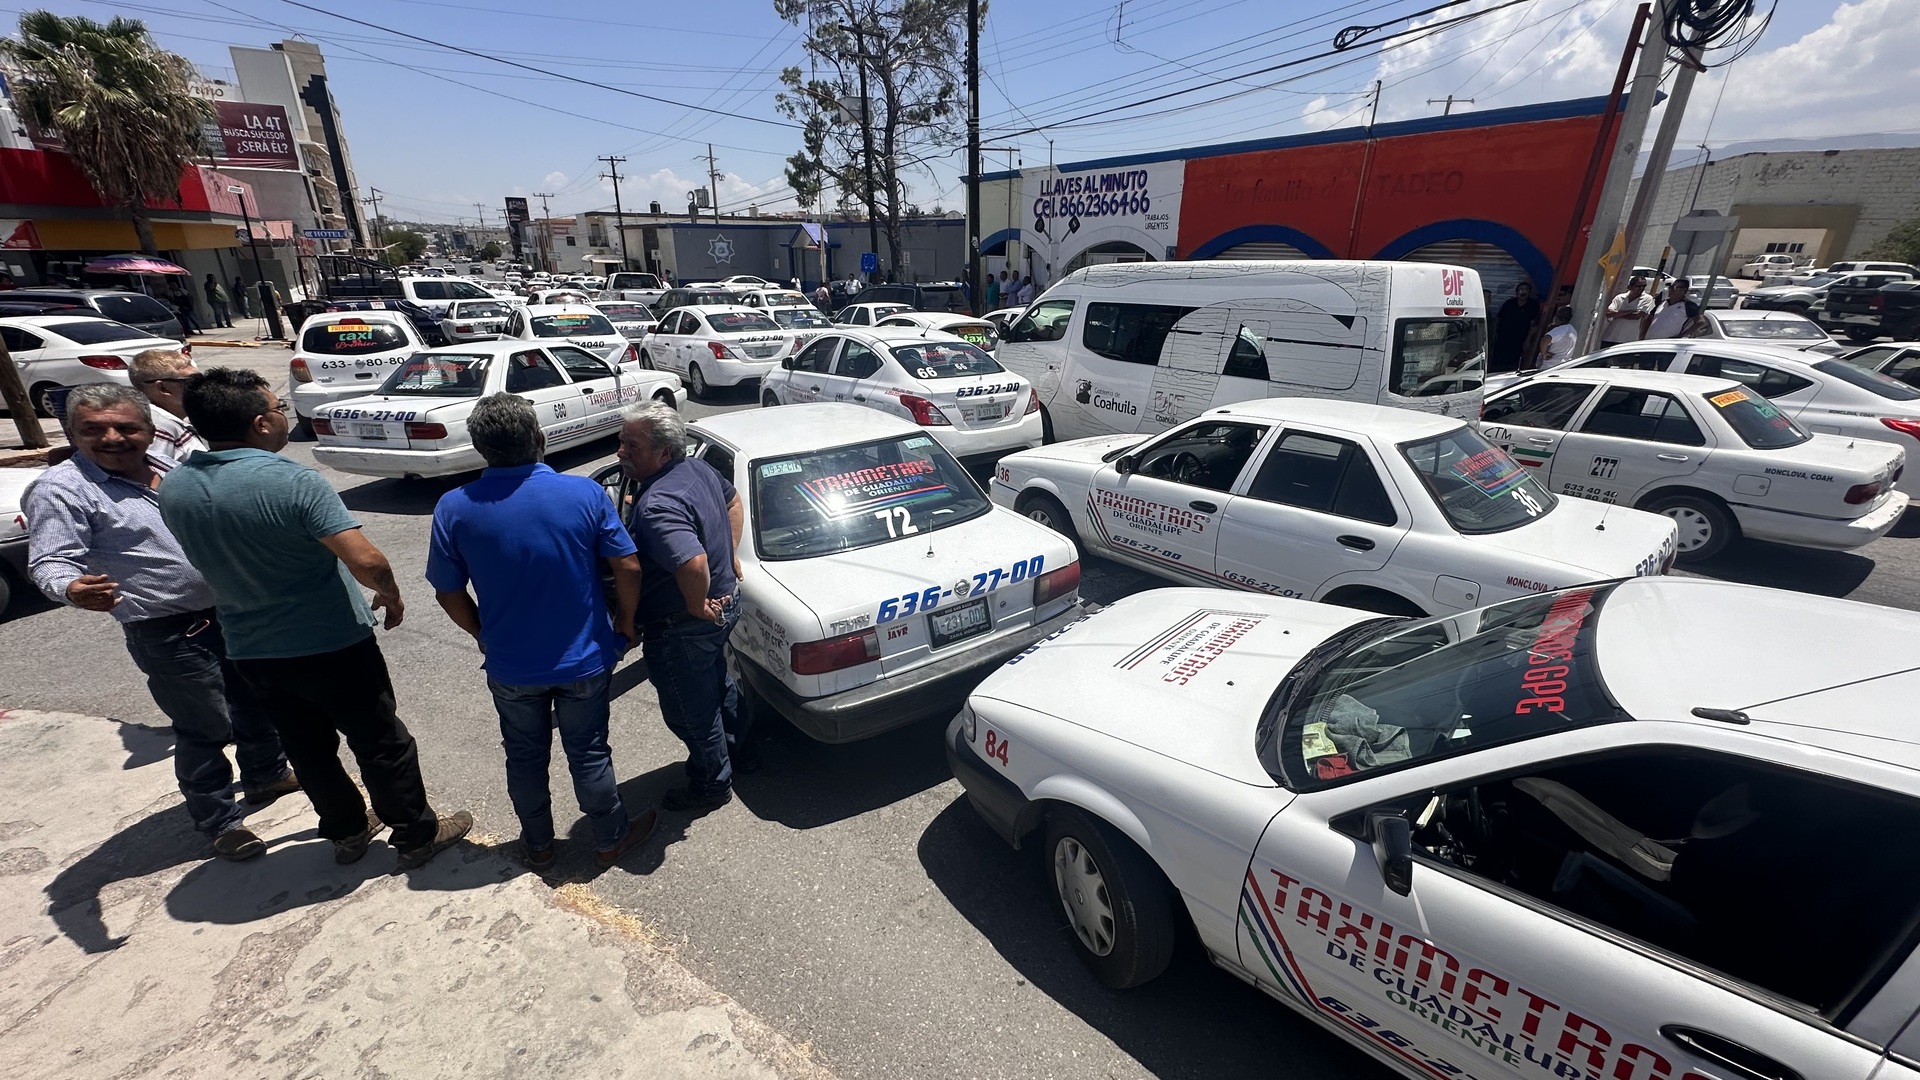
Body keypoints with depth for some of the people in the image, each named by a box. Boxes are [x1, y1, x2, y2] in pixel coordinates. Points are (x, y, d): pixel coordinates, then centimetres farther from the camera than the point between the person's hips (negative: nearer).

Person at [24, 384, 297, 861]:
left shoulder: (169, 467, 8)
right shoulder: (61, 489, -12)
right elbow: (50, 562, -18)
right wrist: (73, 589, -38)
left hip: (233, 612, 7)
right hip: (169, 634, -7)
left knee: (257, 702, 21)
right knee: (206, 729, 2)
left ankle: (266, 775, 43)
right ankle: (220, 823, 20)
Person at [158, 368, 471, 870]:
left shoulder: (173, 488, -3)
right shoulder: (292, 481, -25)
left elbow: (210, 559, 14)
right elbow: (366, 562, -29)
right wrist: (391, 596, -11)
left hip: (250, 653, 6)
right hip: (332, 647, -6)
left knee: (309, 750, 22)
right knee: (382, 744, 10)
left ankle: (346, 832, 38)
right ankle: (417, 836, 23)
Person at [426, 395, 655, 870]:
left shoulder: (455, 508, -13)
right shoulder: (585, 493, -16)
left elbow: (449, 593, -4)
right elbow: (628, 568, -13)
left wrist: (485, 636, 13)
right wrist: (625, 623, 4)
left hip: (511, 666, 1)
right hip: (584, 658, -1)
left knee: (525, 756, 22)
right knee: (589, 753, 16)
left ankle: (538, 844, 41)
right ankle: (610, 839, 33)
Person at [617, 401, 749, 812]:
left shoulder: (657, 505, -32)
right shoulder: (697, 468, -2)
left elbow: (693, 563, -47)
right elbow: (732, 501, 17)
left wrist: (697, 606, -28)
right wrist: (731, 553, 13)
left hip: (682, 630, -10)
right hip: (724, 605, 10)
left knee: (690, 712, 13)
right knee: (717, 683, 31)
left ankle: (711, 786, 36)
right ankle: (737, 750, 54)